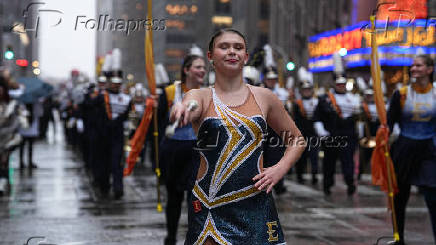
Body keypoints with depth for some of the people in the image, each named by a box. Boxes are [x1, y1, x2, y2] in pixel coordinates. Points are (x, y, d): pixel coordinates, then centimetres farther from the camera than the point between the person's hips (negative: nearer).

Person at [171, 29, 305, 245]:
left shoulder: (263, 97, 8)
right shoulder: (201, 97, 3)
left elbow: (297, 139, 18)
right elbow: (190, 107, -22)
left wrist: (279, 169, 0)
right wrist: (182, 110, -46)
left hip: (255, 205, 2)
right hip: (209, 207, -1)